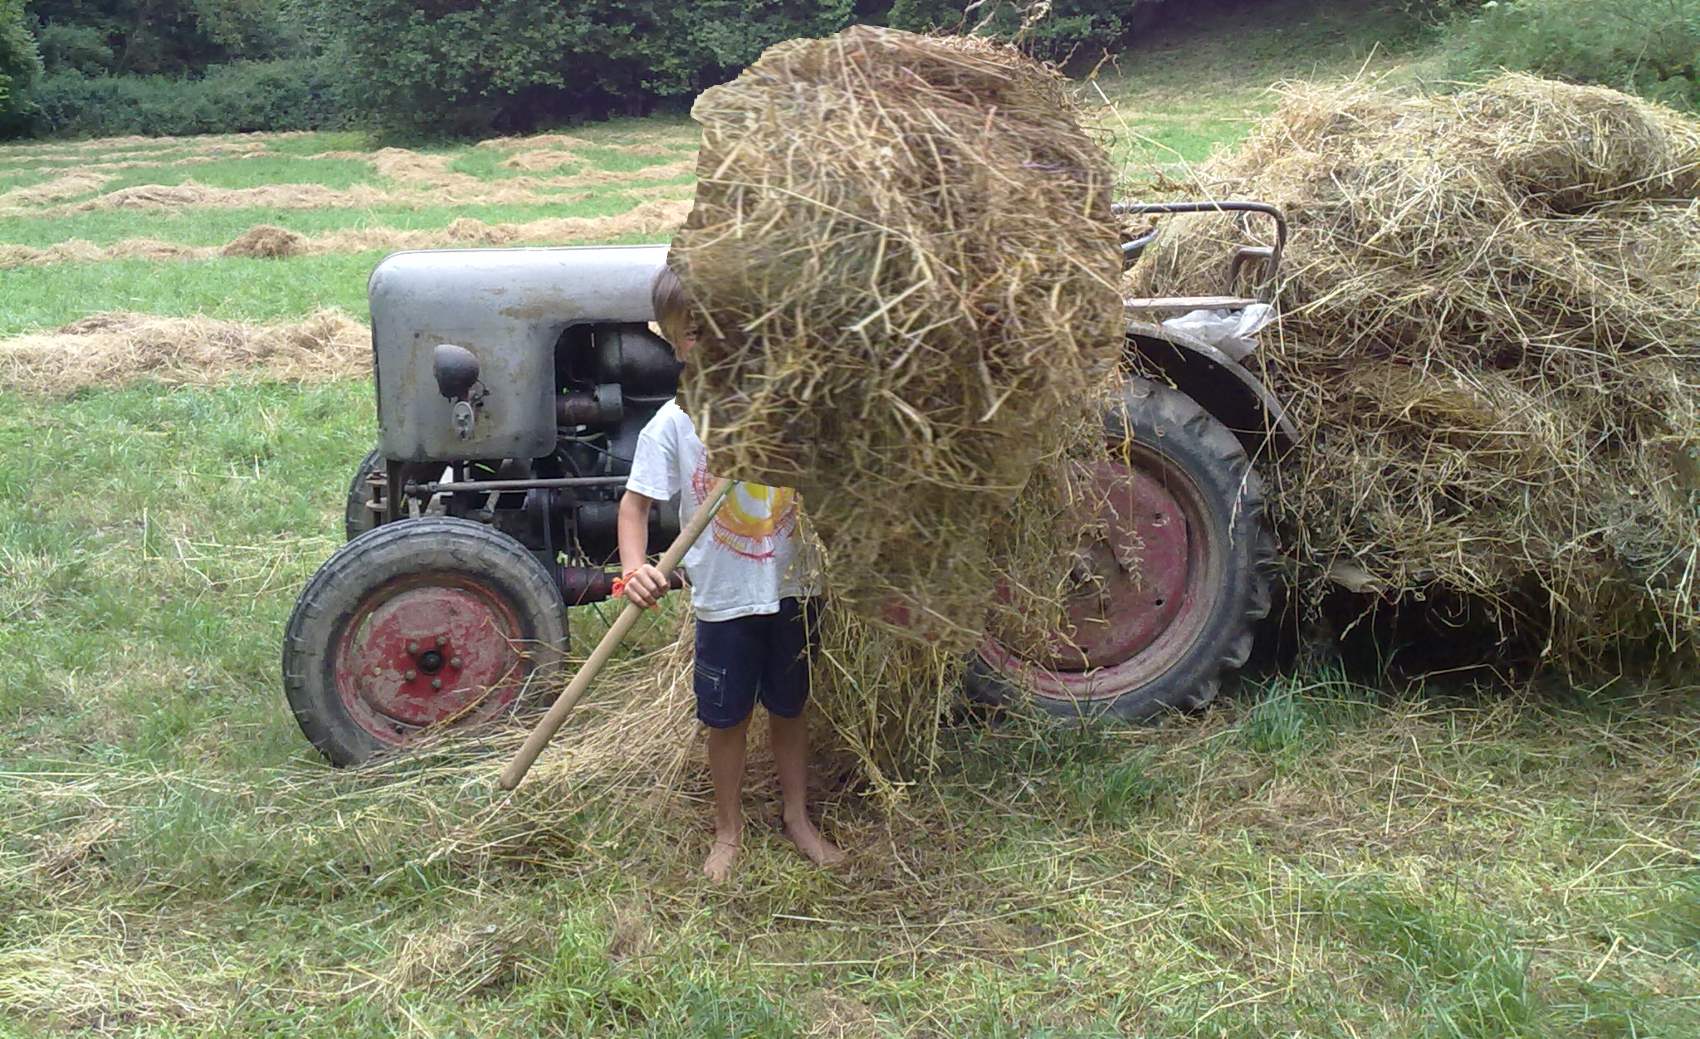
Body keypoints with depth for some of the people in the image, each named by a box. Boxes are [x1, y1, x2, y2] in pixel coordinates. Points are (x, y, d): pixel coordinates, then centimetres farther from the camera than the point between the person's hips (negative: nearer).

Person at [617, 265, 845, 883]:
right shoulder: (673, 424, -12)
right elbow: (636, 503, -9)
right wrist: (634, 567, -26)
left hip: (793, 588, 2)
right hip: (725, 599, -1)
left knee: (789, 709, 18)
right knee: (726, 718, 13)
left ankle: (798, 819, 38)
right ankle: (729, 831, 33)